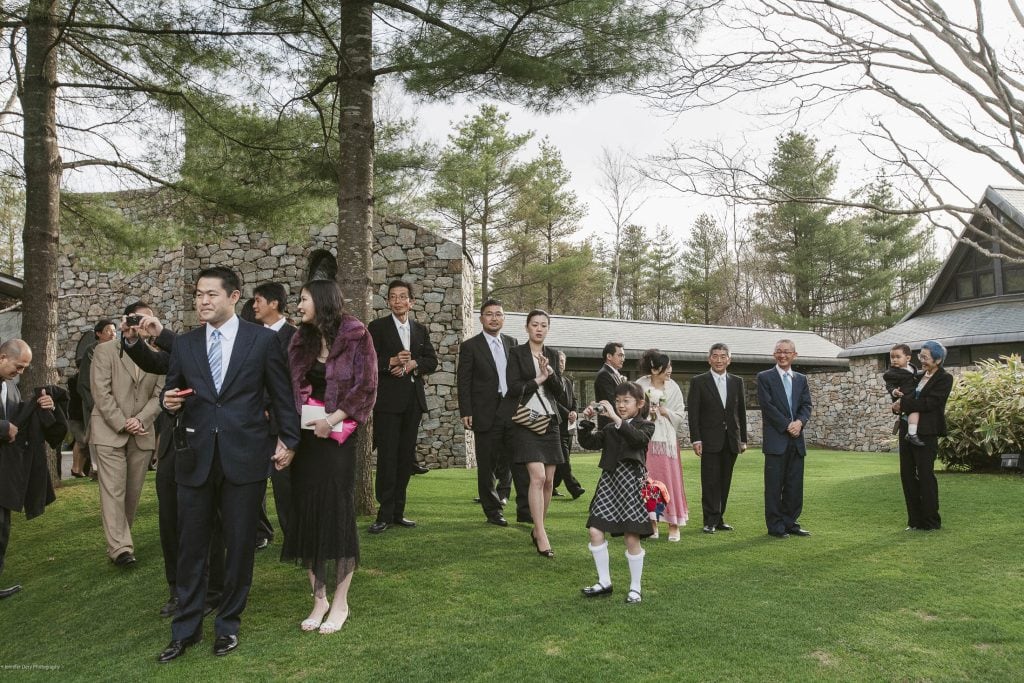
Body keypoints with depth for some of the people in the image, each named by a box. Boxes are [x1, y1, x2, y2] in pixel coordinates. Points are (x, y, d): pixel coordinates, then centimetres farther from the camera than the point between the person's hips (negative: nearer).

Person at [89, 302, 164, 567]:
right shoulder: (105, 350, 1)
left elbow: (159, 395, 4)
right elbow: (101, 393, -6)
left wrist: (140, 420, -11)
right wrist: (122, 424, -12)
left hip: (143, 433, 3)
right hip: (109, 432, -3)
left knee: (133, 492, 8)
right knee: (113, 490, -7)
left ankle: (120, 540, 21)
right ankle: (120, 547, -7)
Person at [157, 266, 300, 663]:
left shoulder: (263, 340, -1)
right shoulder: (184, 345, 9)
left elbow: (282, 394, 3)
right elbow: (171, 392, 17)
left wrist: (288, 440, 1)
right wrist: (170, 401, -6)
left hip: (245, 456, -2)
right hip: (195, 457, 3)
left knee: (240, 544, 7)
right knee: (191, 545, 8)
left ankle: (229, 624, 25)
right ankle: (186, 629, 23)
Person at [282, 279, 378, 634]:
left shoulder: (355, 337, -5)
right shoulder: (301, 342, 11)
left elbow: (365, 388, -10)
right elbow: (292, 391, 9)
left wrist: (332, 420, -16)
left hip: (337, 438, -5)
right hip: (304, 438, 5)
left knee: (338, 516, -1)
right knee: (307, 516, 6)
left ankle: (340, 602, 12)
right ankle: (319, 598, 19)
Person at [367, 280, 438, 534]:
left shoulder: (420, 330, 16)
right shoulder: (377, 327, 2)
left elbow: (432, 360, 11)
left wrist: (413, 364, -7)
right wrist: (392, 361, -22)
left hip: (413, 400, 5)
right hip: (388, 399, -5)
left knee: (406, 456, 8)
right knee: (387, 456, -6)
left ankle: (398, 511, 17)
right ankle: (385, 514, 0)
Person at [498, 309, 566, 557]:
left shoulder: (552, 355, 12)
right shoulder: (517, 353, 0)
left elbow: (561, 394, 8)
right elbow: (514, 388, -9)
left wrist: (550, 373, -8)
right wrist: (538, 380, -5)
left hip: (549, 421, 5)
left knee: (549, 480, 4)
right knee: (538, 476, -16)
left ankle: (538, 528, 20)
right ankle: (541, 536, -12)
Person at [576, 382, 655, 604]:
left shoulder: (645, 425, 0)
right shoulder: (610, 428, 16)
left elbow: (638, 438, -22)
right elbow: (589, 442, 7)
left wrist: (616, 418, -28)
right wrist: (586, 421, -8)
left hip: (631, 481, -5)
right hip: (609, 479, 5)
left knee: (632, 537, -1)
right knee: (595, 531, 0)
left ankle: (635, 588, 16)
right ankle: (604, 582, 15)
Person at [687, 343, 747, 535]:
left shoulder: (737, 382, 11)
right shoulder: (698, 382, -1)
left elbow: (741, 412, 13)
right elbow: (692, 413, -4)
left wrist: (743, 439, 10)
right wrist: (696, 439, -11)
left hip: (731, 440, 4)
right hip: (710, 440, -4)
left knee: (725, 482, 7)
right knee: (710, 481, -3)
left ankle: (719, 519, 16)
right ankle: (710, 521, 3)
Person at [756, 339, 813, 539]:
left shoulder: (801, 379, 16)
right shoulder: (764, 377, 0)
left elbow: (806, 405, 8)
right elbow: (767, 405, -8)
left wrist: (799, 422, -12)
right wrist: (787, 425, -13)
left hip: (796, 440, 5)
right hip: (776, 440, -5)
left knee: (795, 484, 8)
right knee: (774, 485, -1)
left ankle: (790, 522, 19)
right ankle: (775, 526, 7)